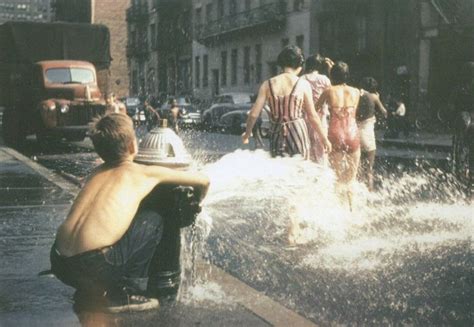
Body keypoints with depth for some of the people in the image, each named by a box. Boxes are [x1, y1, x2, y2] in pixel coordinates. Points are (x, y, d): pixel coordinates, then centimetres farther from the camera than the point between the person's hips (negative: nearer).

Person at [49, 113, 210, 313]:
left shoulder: (98, 171, 21)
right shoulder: (145, 173, 6)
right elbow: (203, 180, 17)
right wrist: (195, 203, 39)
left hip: (58, 263, 6)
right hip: (94, 264, -6)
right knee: (153, 221, 11)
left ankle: (89, 287, 21)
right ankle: (119, 292, 9)